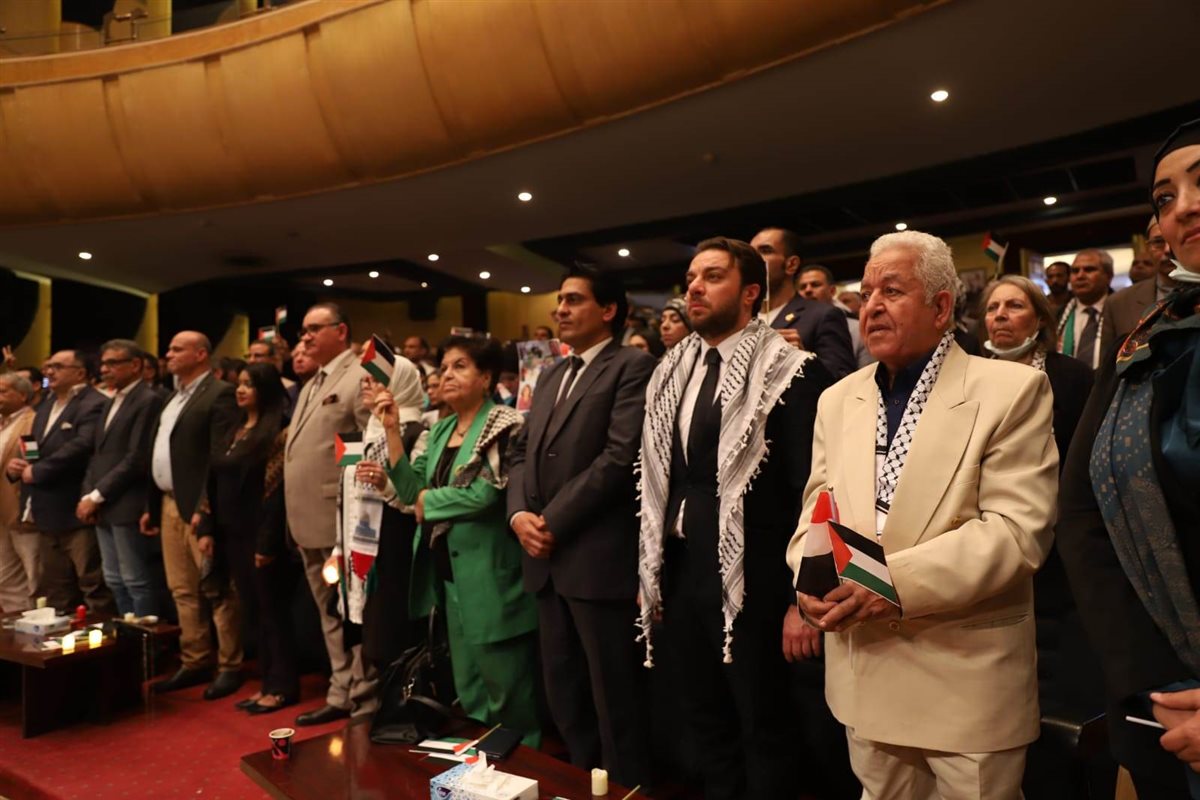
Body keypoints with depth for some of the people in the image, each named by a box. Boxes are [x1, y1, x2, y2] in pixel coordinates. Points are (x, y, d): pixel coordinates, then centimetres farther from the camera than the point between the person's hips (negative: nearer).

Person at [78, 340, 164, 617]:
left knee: (137, 581, -3)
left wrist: (97, 496, -14)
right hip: (103, 507, 9)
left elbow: (137, 459, -17)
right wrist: (87, 495, 4)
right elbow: (97, 454, 18)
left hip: (128, 507, -9)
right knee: (115, 581, 14)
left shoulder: (149, 400, -11)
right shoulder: (110, 403, 19)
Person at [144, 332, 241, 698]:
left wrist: (207, 509, -22)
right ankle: (194, 663, 22)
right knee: (183, 591, 13)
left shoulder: (219, 394, -10)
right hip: (170, 505, 9)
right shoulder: (173, 397, 18)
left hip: (198, 507, -9)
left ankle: (230, 666, 8)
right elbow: (158, 454, 20)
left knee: (216, 591, -1)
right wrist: (151, 506, 17)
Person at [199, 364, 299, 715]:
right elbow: (215, 483, 15)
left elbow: (276, 488, -16)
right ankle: (268, 682, 21)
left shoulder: (277, 431, -11)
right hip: (233, 535, 8)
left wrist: (267, 541, -19)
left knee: (272, 609, 0)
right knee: (252, 611, 12)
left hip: (261, 536, -8)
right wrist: (207, 527, 8)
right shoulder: (234, 433, 14)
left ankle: (283, 686, 10)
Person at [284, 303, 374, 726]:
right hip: (311, 522, 9)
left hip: (344, 523, -9)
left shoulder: (360, 376, -11)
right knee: (330, 615, 17)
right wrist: (297, 517, 15)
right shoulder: (311, 386, 18)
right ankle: (342, 695, 29)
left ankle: (366, 704, 13)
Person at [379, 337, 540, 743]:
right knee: (468, 690, 18)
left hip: (490, 580, -8)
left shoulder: (503, 425, -11)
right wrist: (392, 429, -3)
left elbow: (486, 494, -22)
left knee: (507, 691, 3)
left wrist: (428, 500, -7)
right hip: (451, 576, 8)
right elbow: (413, 490, 5)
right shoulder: (441, 430, 12)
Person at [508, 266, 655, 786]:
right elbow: (523, 453, 16)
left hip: (599, 559, -8)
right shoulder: (550, 376, 18)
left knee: (613, 697, 6)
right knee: (562, 693, 19)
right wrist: (519, 514, -3)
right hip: (548, 560, 8)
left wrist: (553, 522, -14)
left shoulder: (632, 367, -7)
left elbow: (621, 458, -17)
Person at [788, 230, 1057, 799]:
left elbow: (1018, 529, -16)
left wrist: (897, 582, -24)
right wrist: (813, 576, -13)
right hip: (862, 670, 5)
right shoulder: (837, 400, 8)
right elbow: (817, 511, 8)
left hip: (967, 674, -4)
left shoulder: (1012, 390, -8)